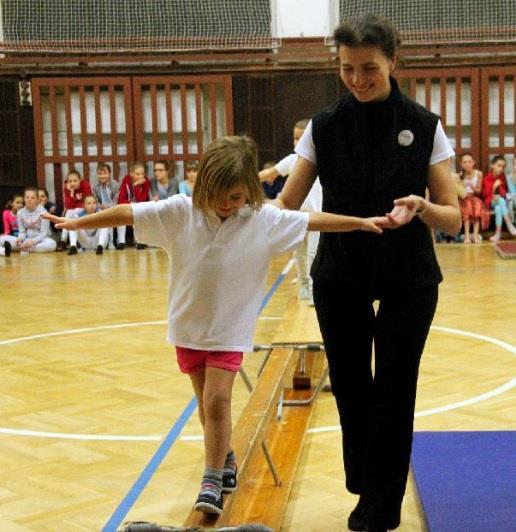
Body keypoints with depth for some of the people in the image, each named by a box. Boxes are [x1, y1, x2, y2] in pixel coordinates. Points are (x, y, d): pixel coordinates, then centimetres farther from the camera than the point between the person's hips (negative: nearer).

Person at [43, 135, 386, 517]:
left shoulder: (265, 219, -12)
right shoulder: (181, 211, -13)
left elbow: (313, 220, -10)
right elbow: (128, 213, -11)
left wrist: (361, 222, -13)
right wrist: (77, 223, -11)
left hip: (230, 328, -2)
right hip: (188, 324, 2)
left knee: (217, 399, -11)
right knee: (208, 402, 13)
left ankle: (213, 479, 2)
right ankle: (225, 460, 36)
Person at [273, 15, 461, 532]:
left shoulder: (424, 127, -6)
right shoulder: (324, 127, -3)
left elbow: (453, 217, -7)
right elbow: (285, 206, -4)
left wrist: (420, 208, -28)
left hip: (407, 281, -1)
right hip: (339, 280, 2)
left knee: (392, 392, 2)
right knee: (349, 387, 9)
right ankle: (365, 486, 33)